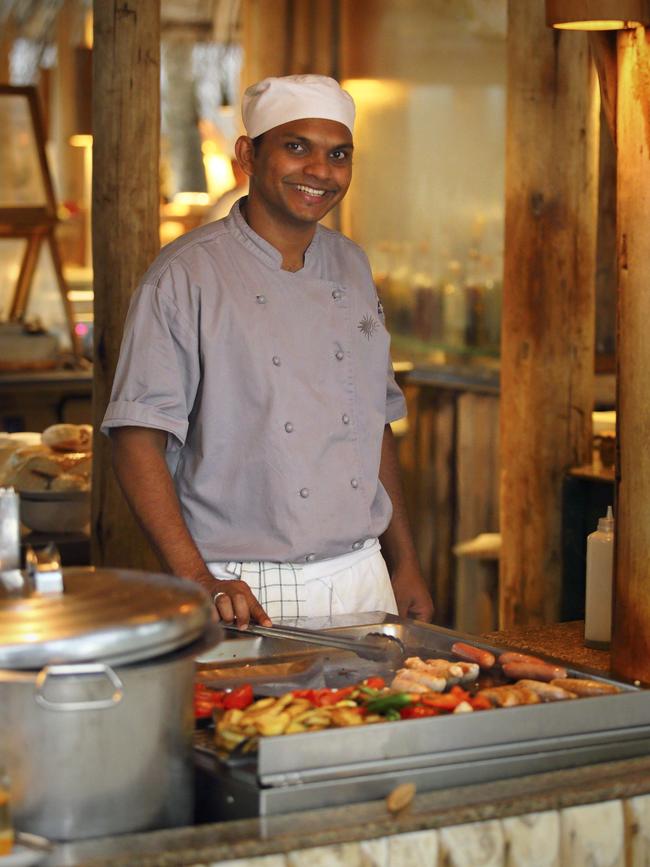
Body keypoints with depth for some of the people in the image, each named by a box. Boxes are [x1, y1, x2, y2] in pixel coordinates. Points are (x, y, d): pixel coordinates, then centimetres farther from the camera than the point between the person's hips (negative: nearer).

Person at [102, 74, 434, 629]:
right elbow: (138, 439, -13)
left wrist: (405, 564, 14)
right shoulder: (186, 277, -10)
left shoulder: (351, 267, 11)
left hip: (361, 582, 6)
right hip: (247, 593, -5)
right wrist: (196, 581, -22)